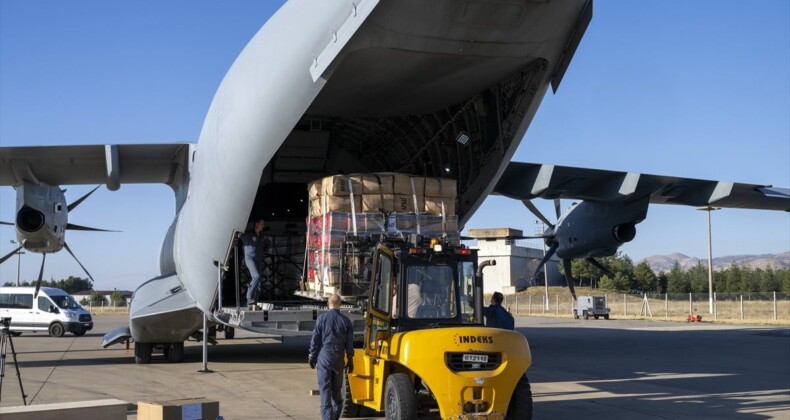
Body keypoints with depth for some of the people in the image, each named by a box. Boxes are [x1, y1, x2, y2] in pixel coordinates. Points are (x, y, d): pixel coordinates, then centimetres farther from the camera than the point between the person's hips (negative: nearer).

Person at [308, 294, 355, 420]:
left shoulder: (322, 318, -7)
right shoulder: (345, 320, 0)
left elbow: (315, 340, -5)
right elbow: (349, 343, 4)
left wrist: (312, 356, 5)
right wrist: (350, 360, 13)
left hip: (324, 358, -3)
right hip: (339, 359, 3)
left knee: (325, 389, -1)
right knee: (337, 389, 15)